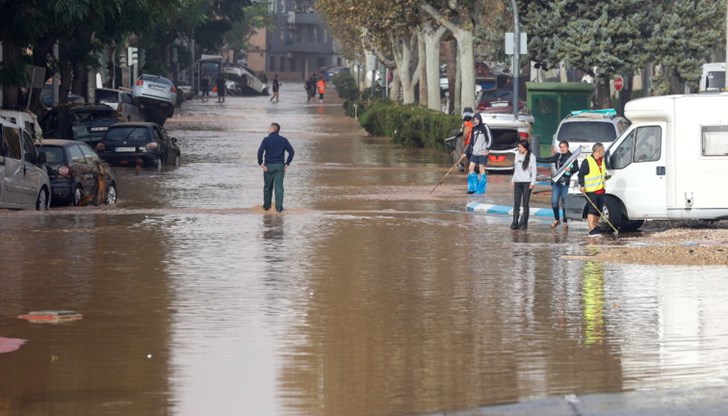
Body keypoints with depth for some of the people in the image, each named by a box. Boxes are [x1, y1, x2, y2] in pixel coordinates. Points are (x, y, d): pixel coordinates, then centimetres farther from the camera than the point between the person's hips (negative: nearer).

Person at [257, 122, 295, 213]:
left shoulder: (266, 140, -6)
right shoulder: (283, 140, 3)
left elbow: (260, 151, -17)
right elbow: (291, 151, -1)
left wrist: (260, 163, -8)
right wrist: (287, 164, 3)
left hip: (268, 166, -1)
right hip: (280, 166, 1)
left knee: (267, 186, 13)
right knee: (279, 187, -1)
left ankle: (266, 205, 22)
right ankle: (279, 206, -10)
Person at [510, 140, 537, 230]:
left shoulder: (531, 157, -4)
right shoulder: (517, 155, 10)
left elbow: (534, 170, -4)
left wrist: (532, 182, -11)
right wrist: (513, 180, 14)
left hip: (527, 182, -4)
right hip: (517, 182, 4)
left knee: (525, 204, -1)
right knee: (516, 204, -1)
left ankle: (523, 223, 1)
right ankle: (515, 223, -1)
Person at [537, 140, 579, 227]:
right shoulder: (558, 156, 13)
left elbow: (576, 168, -6)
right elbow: (547, 160, 17)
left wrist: (570, 169, -26)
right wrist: (535, 159, 15)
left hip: (566, 182, -5)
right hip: (556, 181, 5)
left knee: (564, 202, -3)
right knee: (554, 201, 1)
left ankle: (565, 221, 9)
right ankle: (556, 219, 18)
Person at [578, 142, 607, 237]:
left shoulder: (602, 160, 14)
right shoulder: (587, 161, -11)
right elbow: (581, 174, -12)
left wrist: (605, 176, 14)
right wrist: (582, 185, -21)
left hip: (600, 190, 8)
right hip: (591, 191, -8)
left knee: (598, 211, 11)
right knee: (592, 210, -14)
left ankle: (595, 227, 22)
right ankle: (591, 230, -18)